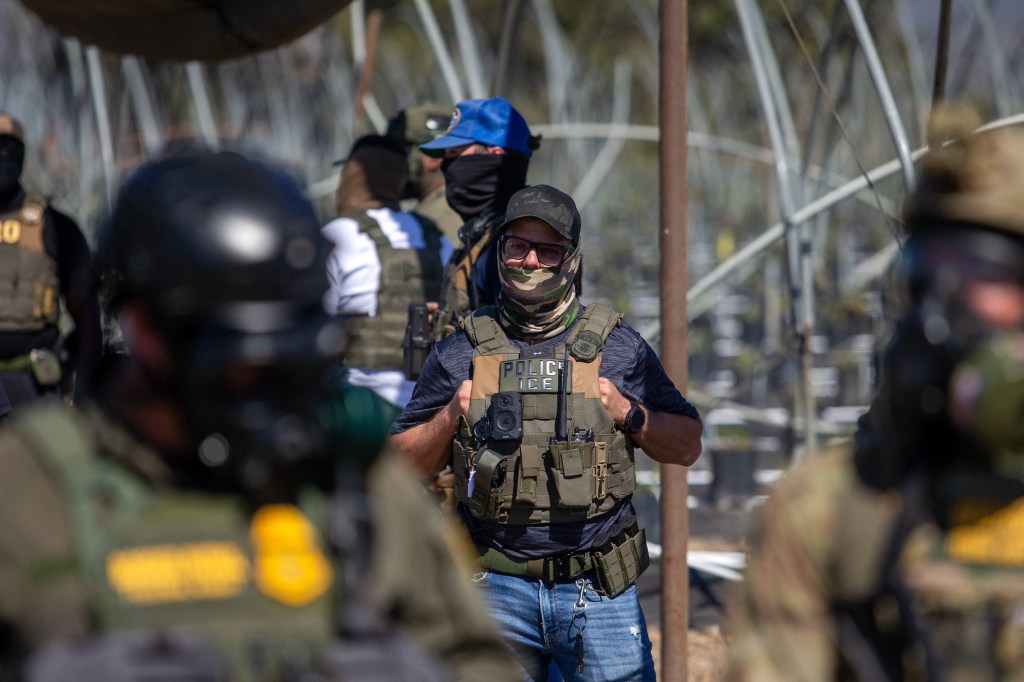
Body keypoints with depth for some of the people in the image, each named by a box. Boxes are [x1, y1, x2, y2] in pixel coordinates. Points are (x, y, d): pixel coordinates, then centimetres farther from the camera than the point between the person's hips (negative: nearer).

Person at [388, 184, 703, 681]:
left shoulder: (618, 348, 6)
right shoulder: (460, 354, 6)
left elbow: (686, 447, 10)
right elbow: (405, 463, 11)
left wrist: (628, 414, -6)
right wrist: (449, 418, -6)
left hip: (599, 591, 0)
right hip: (498, 589, 0)